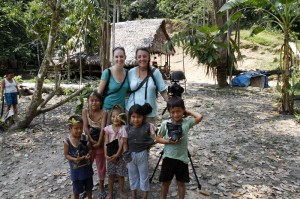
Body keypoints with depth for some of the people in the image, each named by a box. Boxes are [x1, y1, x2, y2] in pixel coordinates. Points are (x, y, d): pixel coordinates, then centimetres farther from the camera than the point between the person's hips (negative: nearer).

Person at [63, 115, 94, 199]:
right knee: (77, 189, 18)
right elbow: (66, 155, -11)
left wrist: (88, 155, -24)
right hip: (76, 169, -2)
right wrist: (75, 159, -27)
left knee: (89, 187, 22)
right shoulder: (67, 141, -18)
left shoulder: (85, 138, -12)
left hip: (87, 167, 3)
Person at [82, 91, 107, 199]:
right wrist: (91, 140, -22)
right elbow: (85, 127, -15)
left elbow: (103, 128, -18)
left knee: (101, 166, 12)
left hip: (100, 143, -1)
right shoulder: (85, 111, -8)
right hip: (88, 143, 1)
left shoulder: (103, 113, -12)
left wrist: (99, 142, -23)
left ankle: (101, 187, 29)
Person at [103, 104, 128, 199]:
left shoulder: (124, 128, -11)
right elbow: (106, 143, -4)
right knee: (111, 174, 14)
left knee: (120, 175, 11)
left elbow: (122, 143, -14)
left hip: (120, 155, -2)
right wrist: (106, 155, -13)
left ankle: (121, 191, 31)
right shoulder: (108, 128, -4)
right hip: (110, 155, 2)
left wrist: (117, 154, -18)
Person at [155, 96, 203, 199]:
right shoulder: (165, 123, -8)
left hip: (182, 158, 0)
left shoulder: (187, 122, -8)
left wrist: (188, 112, -9)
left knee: (181, 183, 16)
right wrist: (168, 141, -19)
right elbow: (158, 138, -2)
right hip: (168, 158, 1)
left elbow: (199, 117, -23)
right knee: (166, 182, 16)